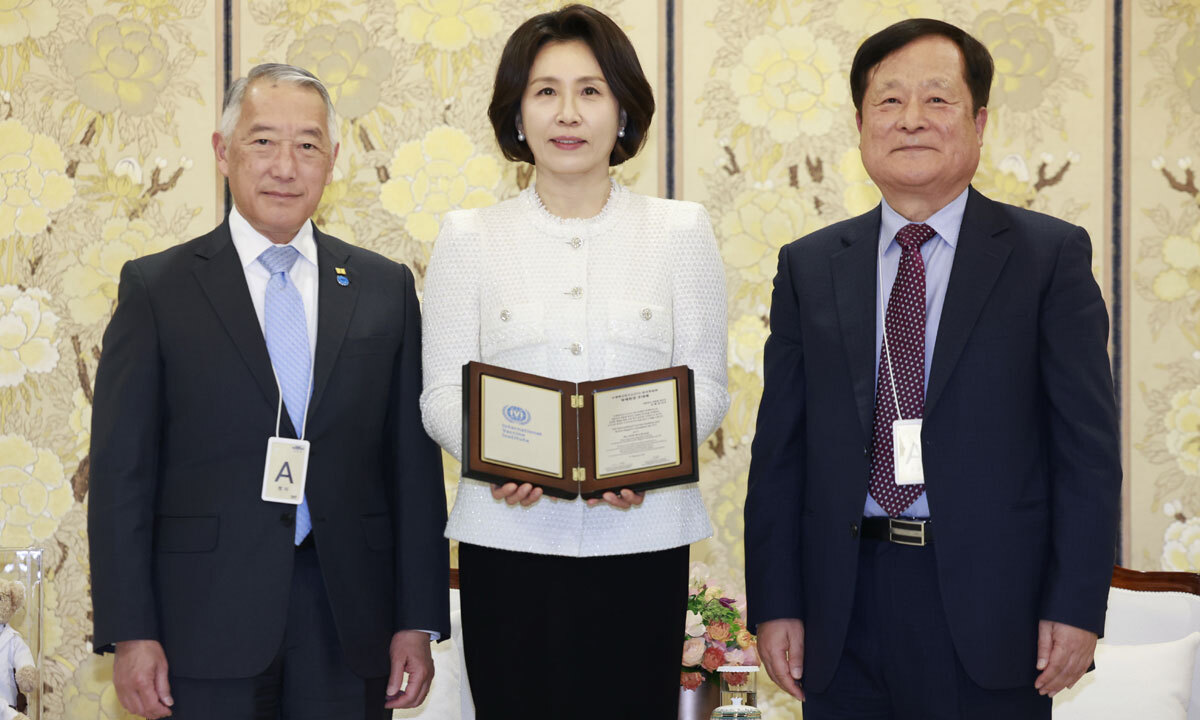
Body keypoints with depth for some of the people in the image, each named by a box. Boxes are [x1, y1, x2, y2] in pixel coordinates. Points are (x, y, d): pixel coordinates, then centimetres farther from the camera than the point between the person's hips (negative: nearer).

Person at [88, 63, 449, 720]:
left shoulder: (385, 288, 8)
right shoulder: (156, 288, 2)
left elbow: (414, 462, 7)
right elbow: (120, 472, -1)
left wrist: (418, 620, 2)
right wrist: (130, 634, -7)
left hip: (348, 625, 2)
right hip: (206, 621, -2)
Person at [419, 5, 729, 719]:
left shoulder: (681, 229, 8)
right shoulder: (469, 237, 8)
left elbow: (707, 386, 5)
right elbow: (442, 392, 5)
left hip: (639, 536, 0)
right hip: (509, 537, 0)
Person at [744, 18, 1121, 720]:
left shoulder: (1052, 255, 1)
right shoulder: (808, 267, 9)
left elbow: (1088, 445, -2)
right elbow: (779, 449, 8)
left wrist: (1078, 606, -8)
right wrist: (774, 603, 2)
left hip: (989, 605, -2)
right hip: (846, 609, 2)